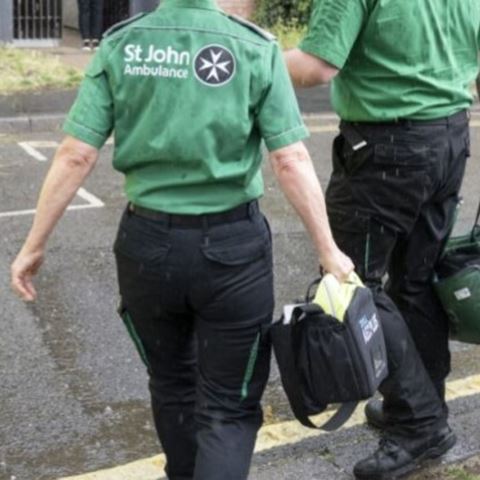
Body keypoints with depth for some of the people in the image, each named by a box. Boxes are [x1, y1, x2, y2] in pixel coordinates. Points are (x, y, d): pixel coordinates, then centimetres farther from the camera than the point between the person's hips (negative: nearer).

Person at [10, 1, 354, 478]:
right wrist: (328, 250, -3)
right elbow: (291, 162, -11)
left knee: (172, 383, 25)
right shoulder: (256, 49, -7)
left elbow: (75, 157, -6)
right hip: (232, 244, -2)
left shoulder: (119, 46, -2)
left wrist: (34, 244, 2)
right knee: (229, 406, 10)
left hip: (147, 241, 3)